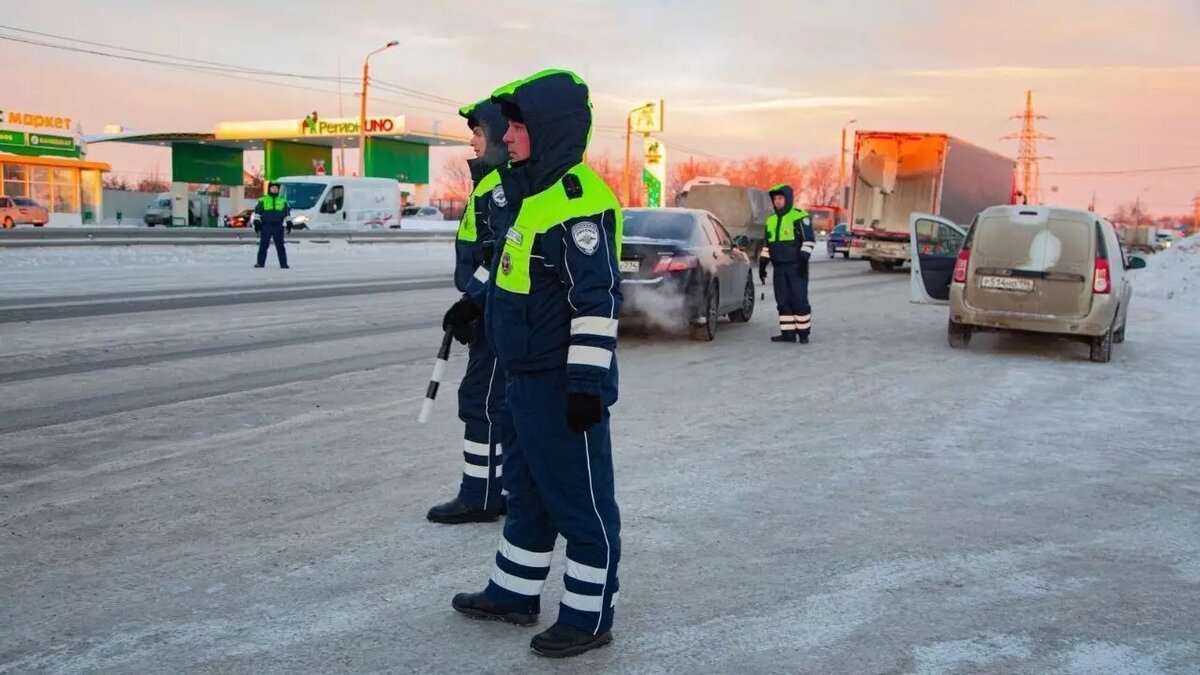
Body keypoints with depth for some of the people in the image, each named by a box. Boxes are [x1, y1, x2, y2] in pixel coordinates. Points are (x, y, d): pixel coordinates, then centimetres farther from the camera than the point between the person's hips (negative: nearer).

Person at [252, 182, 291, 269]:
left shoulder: (283, 200, 12)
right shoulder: (263, 200, 7)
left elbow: (287, 213, 14)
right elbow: (257, 212, 7)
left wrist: (289, 224, 8)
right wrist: (257, 223, -1)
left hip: (278, 227, 1)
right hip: (266, 226, -1)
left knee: (280, 245, 0)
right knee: (263, 245, 0)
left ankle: (283, 263, 1)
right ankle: (260, 263, 5)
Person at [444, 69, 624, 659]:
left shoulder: (580, 201, -19)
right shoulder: (532, 194, 13)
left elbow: (597, 299, -23)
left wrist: (587, 380, -23)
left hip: (563, 385, -11)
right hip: (526, 378, 11)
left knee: (581, 500, 2)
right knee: (527, 490, 21)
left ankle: (587, 617, 15)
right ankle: (513, 593, 36)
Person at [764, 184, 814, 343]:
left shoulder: (800, 216, -4)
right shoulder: (771, 220, 16)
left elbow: (809, 240, -8)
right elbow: (767, 245, 21)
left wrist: (803, 259, -16)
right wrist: (762, 264, 16)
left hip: (796, 267, -6)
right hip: (779, 268, 6)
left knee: (799, 300, -5)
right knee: (783, 301, 5)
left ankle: (803, 332, 2)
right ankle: (788, 332, 10)